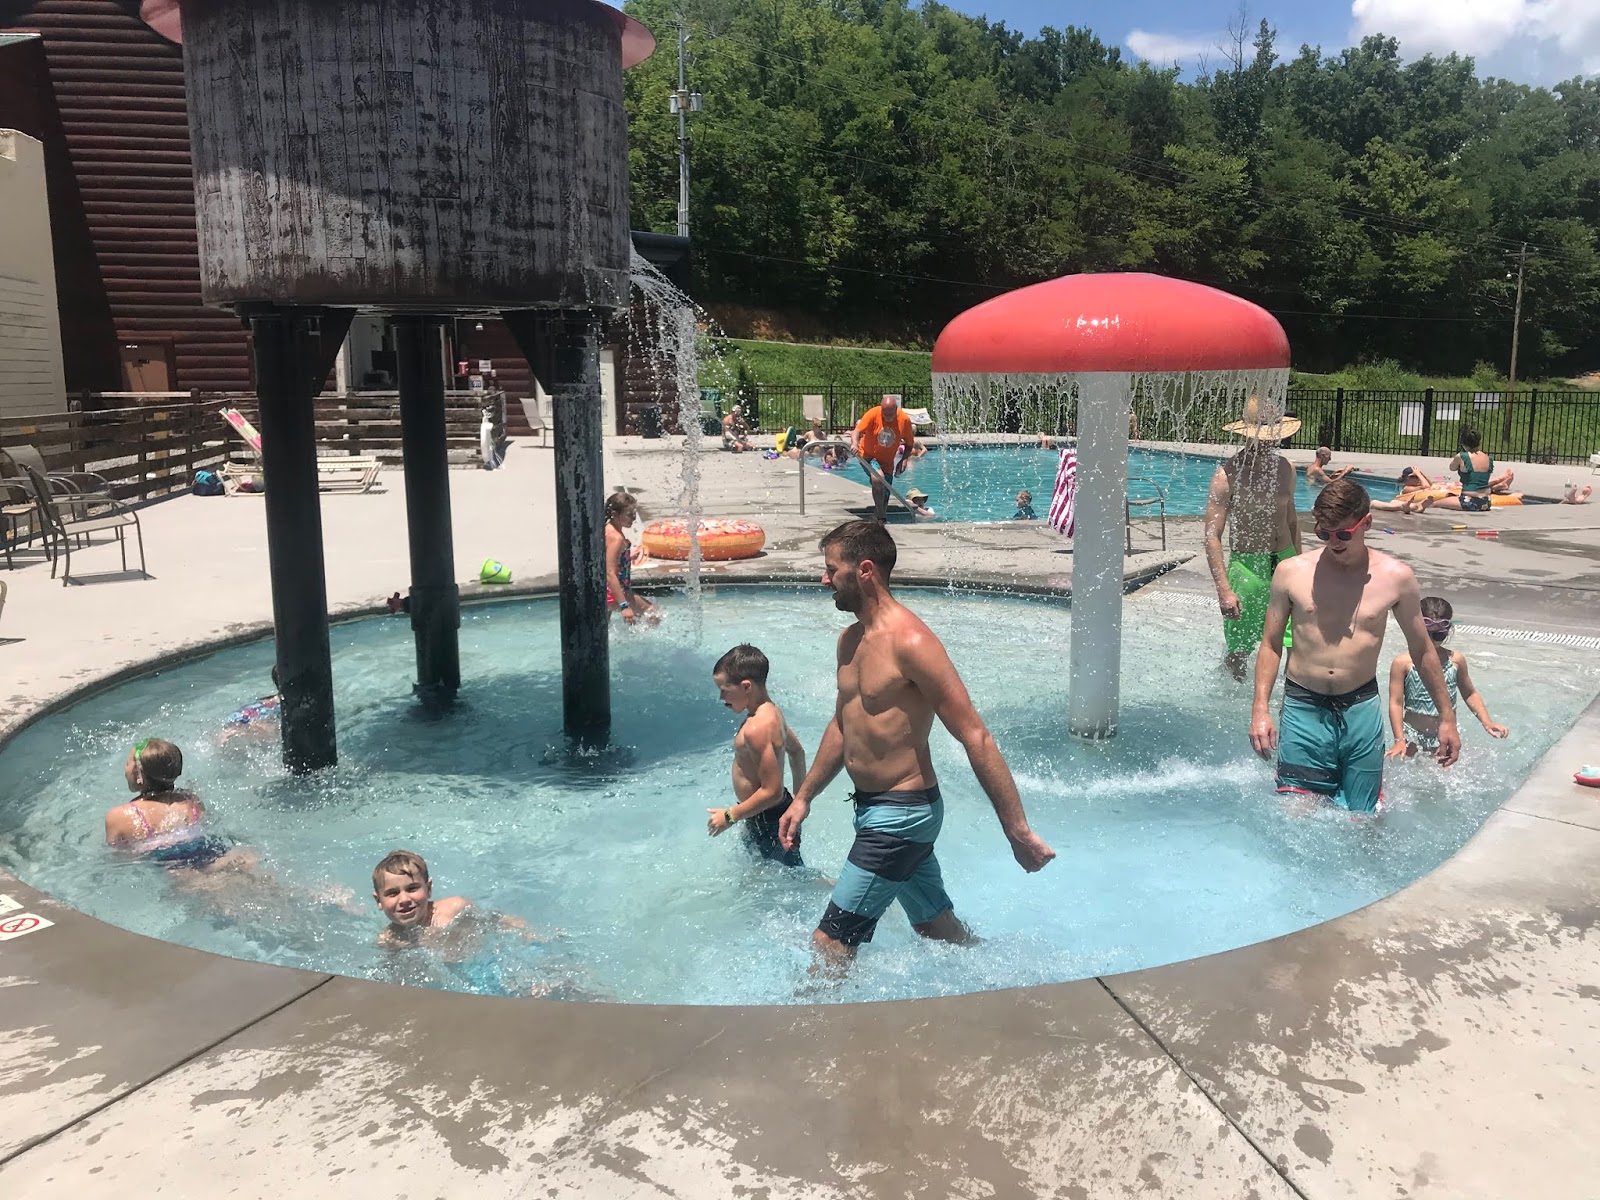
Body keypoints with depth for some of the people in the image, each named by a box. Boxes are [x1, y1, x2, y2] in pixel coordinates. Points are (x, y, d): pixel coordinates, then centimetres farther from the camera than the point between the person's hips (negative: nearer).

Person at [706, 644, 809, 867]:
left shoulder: (757, 728, -29)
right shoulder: (771, 711, 2)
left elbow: (772, 792, -29)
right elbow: (797, 751, 17)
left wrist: (730, 816, -19)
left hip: (769, 823, -10)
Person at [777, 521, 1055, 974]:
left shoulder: (910, 641, -21)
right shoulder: (850, 640, 7)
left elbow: (976, 738, -22)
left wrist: (1018, 832, -21)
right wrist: (803, 797, 21)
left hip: (902, 814, -9)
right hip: (871, 805, 9)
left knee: (829, 945, -6)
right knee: (940, 928, 21)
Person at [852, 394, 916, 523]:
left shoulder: (904, 420, -10)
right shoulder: (873, 414, -18)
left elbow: (909, 443, 2)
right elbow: (858, 430, -23)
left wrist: (904, 459, -13)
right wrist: (855, 443, -44)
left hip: (887, 461, 4)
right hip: (868, 456, -4)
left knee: (884, 495, 7)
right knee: (878, 479, -31)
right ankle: (881, 517, -19)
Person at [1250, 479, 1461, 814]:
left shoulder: (1396, 577, -2)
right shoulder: (1292, 573, -3)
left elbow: (1422, 651, 9)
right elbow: (1271, 645, 5)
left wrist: (1446, 717, 13)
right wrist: (1260, 708, -4)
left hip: (1362, 710, 1)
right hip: (1303, 708, 0)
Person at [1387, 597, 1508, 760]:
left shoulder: (1456, 660, -3)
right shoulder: (1403, 662, -11)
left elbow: (1470, 694, 12)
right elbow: (1396, 703, -11)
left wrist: (1487, 722, 3)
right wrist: (1399, 740, -17)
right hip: (1412, 739, -2)